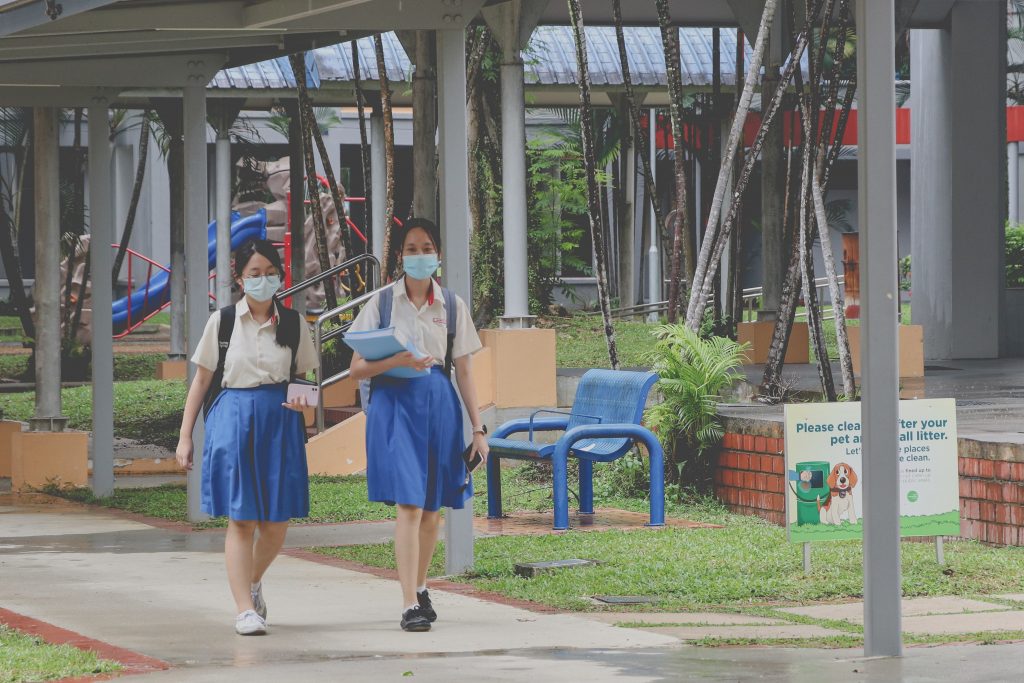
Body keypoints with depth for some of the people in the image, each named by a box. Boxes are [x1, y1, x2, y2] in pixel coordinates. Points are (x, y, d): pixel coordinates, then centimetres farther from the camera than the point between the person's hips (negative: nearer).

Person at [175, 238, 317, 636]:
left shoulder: (292, 324, 7)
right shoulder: (222, 322, 2)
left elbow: (304, 377, 15)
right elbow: (201, 381, 6)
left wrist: (303, 398, -9)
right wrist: (185, 436, 3)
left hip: (280, 422, 2)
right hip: (234, 420, -2)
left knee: (276, 523, 5)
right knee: (240, 520, -6)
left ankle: (253, 581, 34)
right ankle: (245, 609, -4)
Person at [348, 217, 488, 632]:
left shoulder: (452, 306, 8)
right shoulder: (382, 303, 2)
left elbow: (464, 372, 9)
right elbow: (357, 369, -1)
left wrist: (477, 429, 5)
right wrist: (398, 361, -19)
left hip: (439, 403, 3)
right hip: (395, 402, -3)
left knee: (432, 508, 10)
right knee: (409, 505, -14)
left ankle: (420, 587, 31)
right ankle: (410, 605, -17)